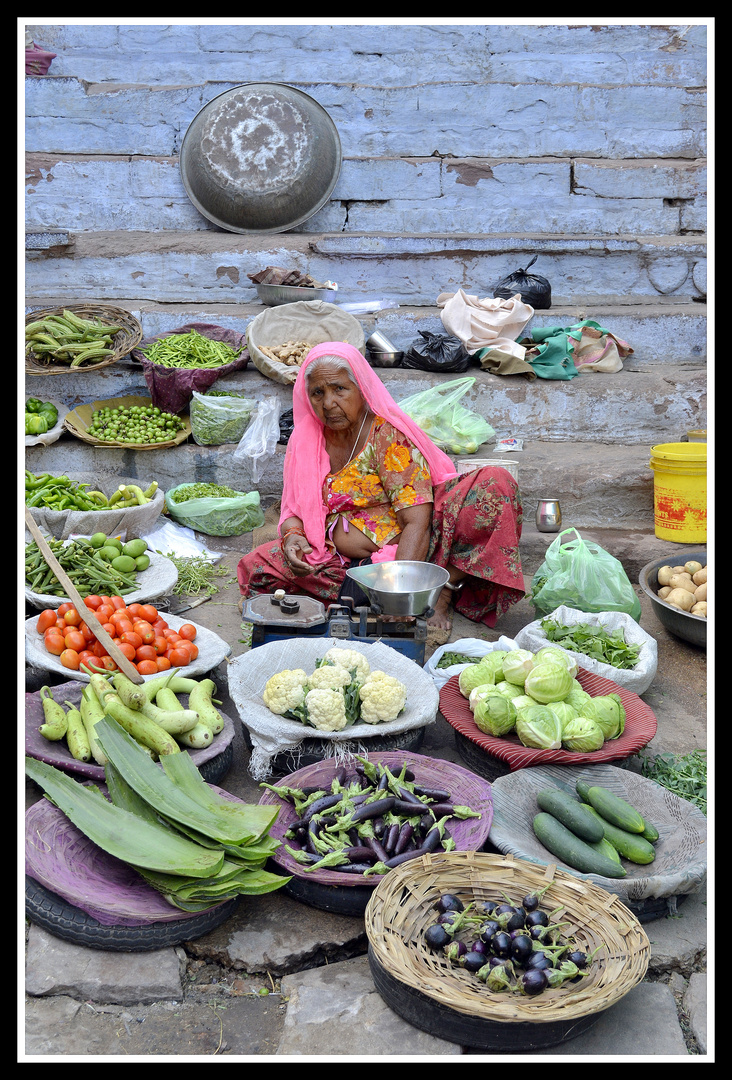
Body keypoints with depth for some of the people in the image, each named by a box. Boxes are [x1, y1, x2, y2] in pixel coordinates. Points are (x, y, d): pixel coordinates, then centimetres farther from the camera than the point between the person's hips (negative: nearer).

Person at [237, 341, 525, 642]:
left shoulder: (389, 435, -13)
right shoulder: (305, 440, 4)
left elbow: (417, 522, -21)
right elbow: (294, 510, 7)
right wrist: (292, 535, -19)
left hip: (412, 552, -4)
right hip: (346, 560, 4)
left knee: (495, 483, -24)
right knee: (256, 566, -19)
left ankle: (443, 591, -20)